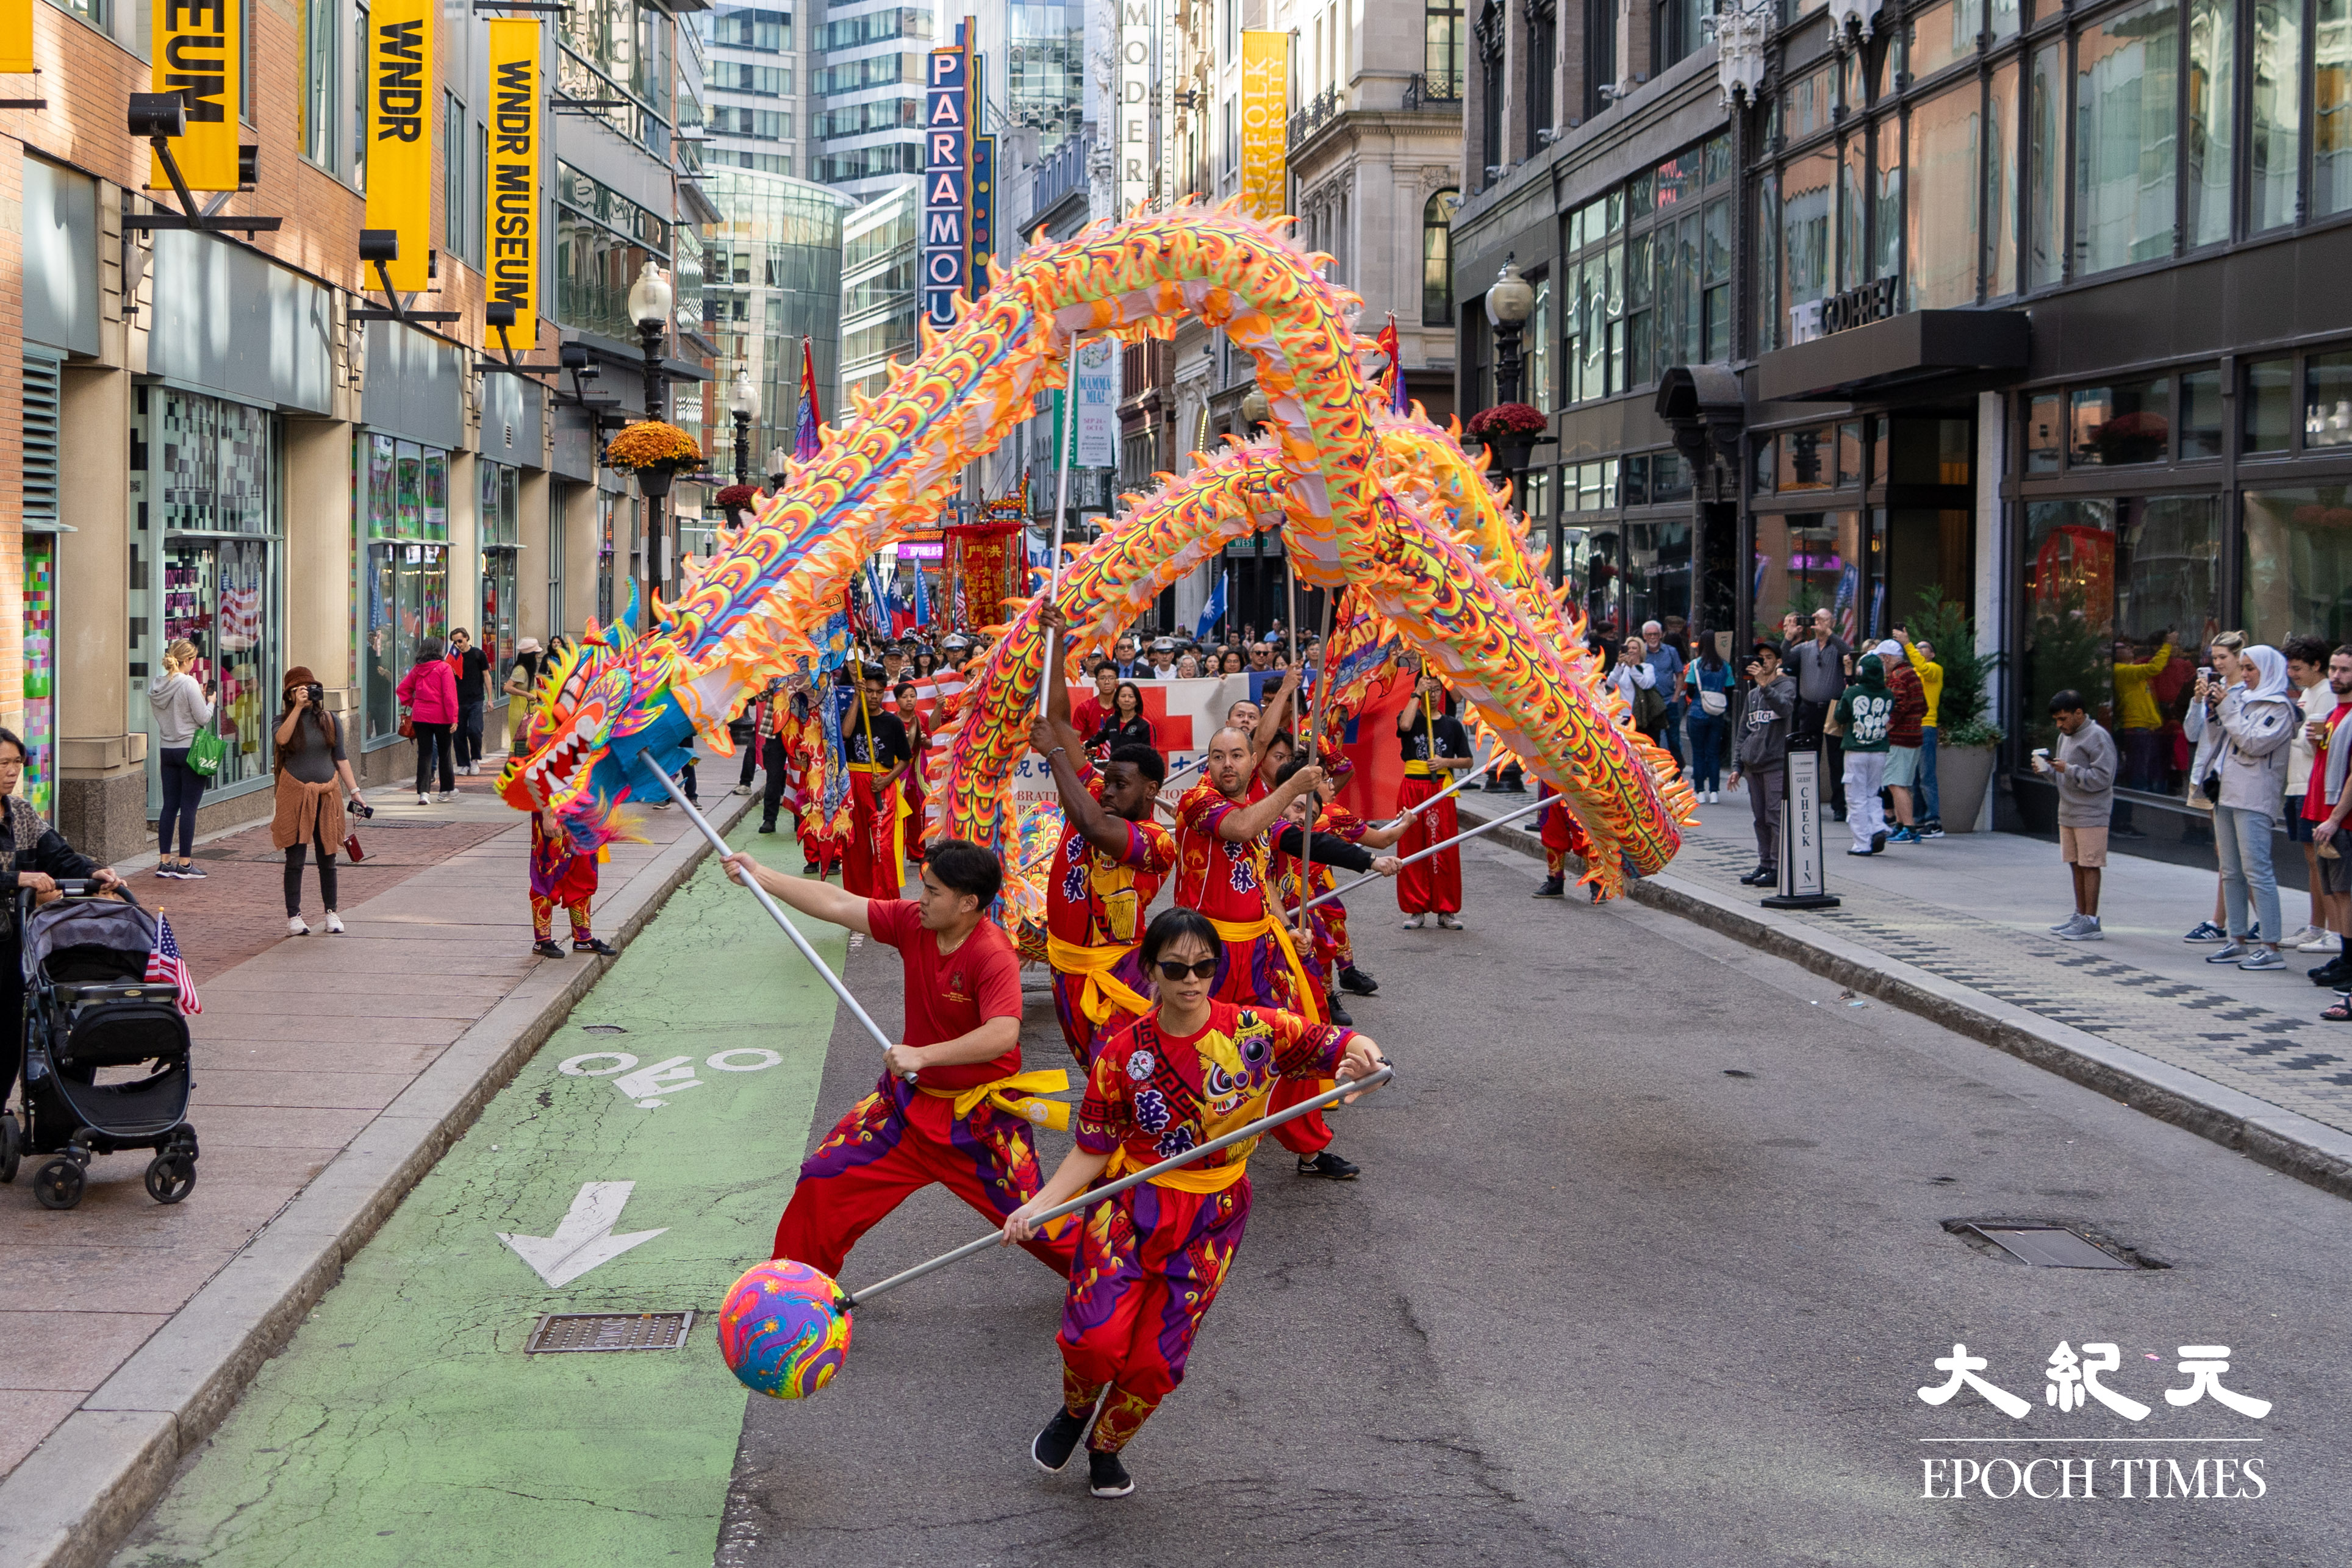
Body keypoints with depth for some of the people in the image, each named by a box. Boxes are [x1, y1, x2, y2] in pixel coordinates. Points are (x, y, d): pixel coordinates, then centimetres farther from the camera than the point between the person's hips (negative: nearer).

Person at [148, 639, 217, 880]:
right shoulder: (189, 684, -15)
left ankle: (164, 862, 12)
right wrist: (209, 701, 6)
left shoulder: (156, 686, 6)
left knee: (169, 806, 11)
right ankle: (184, 865, -1)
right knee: (189, 807, -2)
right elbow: (203, 718, -14)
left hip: (167, 750, 7)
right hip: (190, 749, -7)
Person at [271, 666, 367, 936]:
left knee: (327, 858, 8)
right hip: (295, 794, -2)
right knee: (295, 859, -1)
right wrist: (298, 707, -20)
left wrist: (354, 791, 2)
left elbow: (341, 758, 8)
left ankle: (332, 914, 19)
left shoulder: (329, 720, 8)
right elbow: (282, 739, -21)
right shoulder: (284, 720, 2)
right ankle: (293, 916, 6)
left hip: (327, 794, 2)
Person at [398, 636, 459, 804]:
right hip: (440, 716, -3)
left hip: (420, 716, 3)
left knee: (424, 754, 4)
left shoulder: (416, 669, 5)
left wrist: (411, 704, 16)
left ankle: (423, 792, -7)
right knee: (444, 754, 12)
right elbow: (450, 694, -13)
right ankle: (447, 789, 24)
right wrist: (453, 718, -13)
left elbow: (403, 689, 9)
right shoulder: (443, 667, -9)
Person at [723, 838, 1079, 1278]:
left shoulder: (994, 956, -26)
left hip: (980, 1117, -6)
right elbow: (838, 905, -5)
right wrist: (759, 875, -7)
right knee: (822, 1181, -1)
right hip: (909, 1098, 6)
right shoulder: (912, 921, -7)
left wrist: (923, 1055, -42)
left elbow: (1003, 1033, -39)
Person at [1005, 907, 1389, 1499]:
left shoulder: (1255, 1031, -8)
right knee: (1095, 1338, -17)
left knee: (1156, 1361, 0)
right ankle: (1074, 1412, 20)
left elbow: (1345, 1045, -8)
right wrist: (1038, 1205, -15)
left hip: (1211, 1218, 1)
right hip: (1130, 1207, -1)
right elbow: (1094, 1150, -2)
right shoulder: (1124, 1053, -7)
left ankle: (1106, 1446, 33)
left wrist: (1360, 1058, -33)